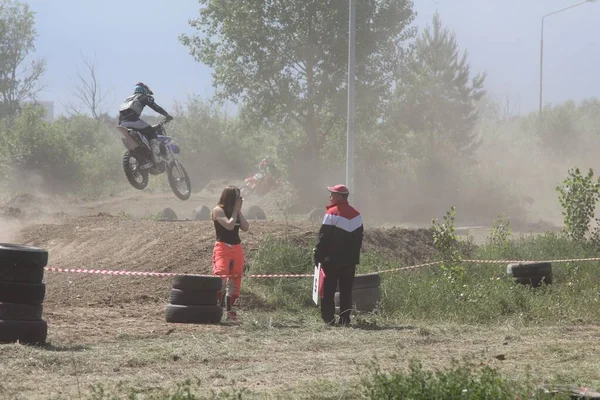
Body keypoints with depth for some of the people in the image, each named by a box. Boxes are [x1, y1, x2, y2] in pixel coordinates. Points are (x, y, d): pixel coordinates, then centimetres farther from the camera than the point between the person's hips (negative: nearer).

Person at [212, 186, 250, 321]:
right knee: (220, 278, -23)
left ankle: (232, 313, 14)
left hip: (237, 249, 7)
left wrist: (239, 211, 1)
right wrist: (235, 210, -7)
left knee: (235, 282, 8)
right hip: (223, 248, -7)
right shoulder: (218, 210, -5)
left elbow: (245, 228, 3)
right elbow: (229, 225, -18)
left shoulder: (236, 212, 14)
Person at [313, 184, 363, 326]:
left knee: (328, 290, 0)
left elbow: (324, 237, -12)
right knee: (346, 290, 8)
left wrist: (317, 255, -5)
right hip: (350, 260, 6)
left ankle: (328, 318, -4)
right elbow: (359, 238, 14)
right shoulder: (356, 214, 9)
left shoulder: (332, 213, -12)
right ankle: (345, 318, 4)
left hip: (332, 260, -6)